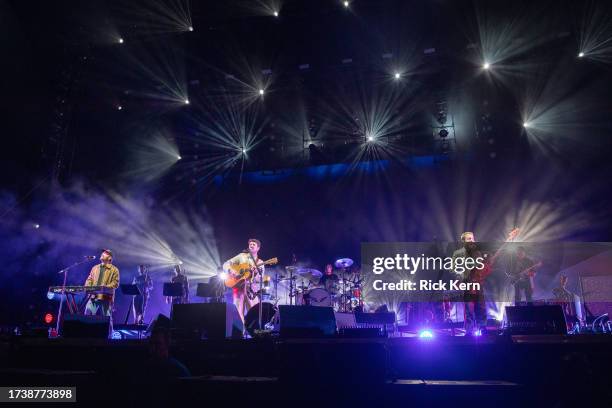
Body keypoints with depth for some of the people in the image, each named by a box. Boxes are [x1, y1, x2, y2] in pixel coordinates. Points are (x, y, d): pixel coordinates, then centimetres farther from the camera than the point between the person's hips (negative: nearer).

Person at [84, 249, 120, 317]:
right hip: (93, 296, 5)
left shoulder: (114, 270, 4)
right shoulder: (95, 268, 22)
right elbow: (89, 280, 19)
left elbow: (115, 283, -5)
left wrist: (106, 287, -21)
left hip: (106, 298, -5)